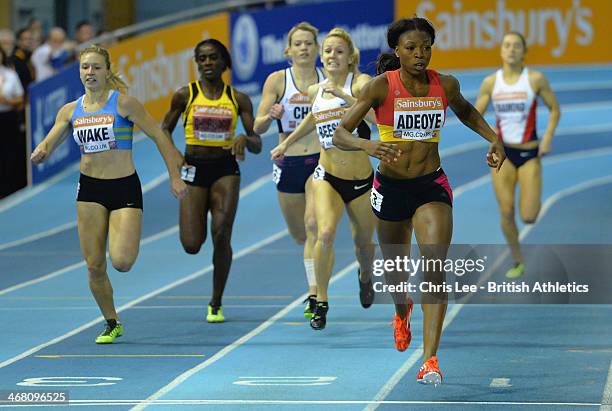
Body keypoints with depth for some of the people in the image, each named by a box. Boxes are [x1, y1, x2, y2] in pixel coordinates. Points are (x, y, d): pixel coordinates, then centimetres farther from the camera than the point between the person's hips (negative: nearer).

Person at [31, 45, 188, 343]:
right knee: (94, 266, 1)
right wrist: (40, 154, -17)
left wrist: (175, 176, -8)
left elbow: (158, 136, -5)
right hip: (89, 189, 4)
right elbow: (48, 145, 8)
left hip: (125, 187, -4)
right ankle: (112, 324, 21)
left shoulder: (123, 103, -7)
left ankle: (127, 241, 21)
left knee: (121, 262, -17)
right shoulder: (70, 111, 5)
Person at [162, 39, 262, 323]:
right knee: (191, 245, -8)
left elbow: (257, 145, 2)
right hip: (194, 170, 0)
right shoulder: (185, 95, 0)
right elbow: (164, 130, 11)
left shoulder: (238, 99, 3)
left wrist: (245, 139, -21)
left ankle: (216, 304, 5)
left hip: (225, 170, 0)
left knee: (221, 236, -12)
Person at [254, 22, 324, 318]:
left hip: (321, 160, -2)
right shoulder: (277, 80, -3)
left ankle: (314, 294, -20)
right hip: (289, 163, 2)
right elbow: (258, 127, -6)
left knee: (313, 225, -21)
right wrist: (270, 116, -28)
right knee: (298, 234, 15)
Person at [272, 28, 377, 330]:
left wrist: (345, 96, -36)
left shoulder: (360, 82, -12)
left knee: (363, 242, 16)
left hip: (361, 180, -1)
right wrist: (286, 143, 29)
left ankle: (365, 277, 52)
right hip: (327, 177, 1)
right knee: (325, 234, -24)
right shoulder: (315, 91, 3)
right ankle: (321, 302, -11)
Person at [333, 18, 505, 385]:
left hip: (432, 186, 0)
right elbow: (339, 134, -16)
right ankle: (402, 312, 54)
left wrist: (494, 139, 8)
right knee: (396, 273, 17)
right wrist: (366, 145, -36)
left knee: (435, 269, -17)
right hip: (391, 187, 0)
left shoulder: (446, 85, -4)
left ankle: (431, 359, -18)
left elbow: (466, 112, 21)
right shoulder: (381, 87, -13)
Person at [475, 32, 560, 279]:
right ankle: (518, 262, 15)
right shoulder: (491, 82, 0)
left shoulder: (535, 79, -7)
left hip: (529, 153, -2)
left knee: (528, 217, -7)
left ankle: (531, 200, 30)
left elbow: (554, 109, 3)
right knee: (506, 212, -3)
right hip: (503, 152, 2)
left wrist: (548, 137, -11)